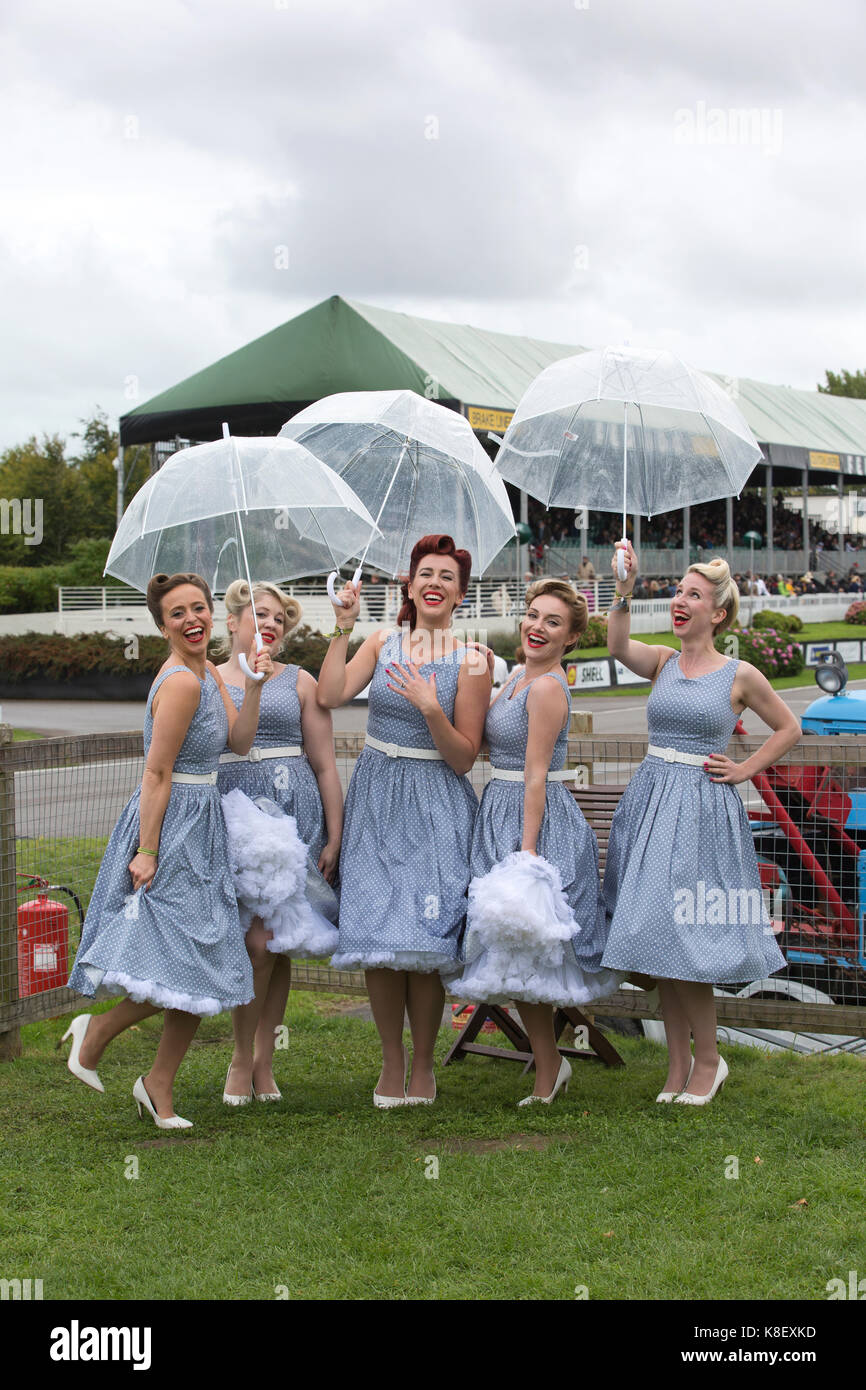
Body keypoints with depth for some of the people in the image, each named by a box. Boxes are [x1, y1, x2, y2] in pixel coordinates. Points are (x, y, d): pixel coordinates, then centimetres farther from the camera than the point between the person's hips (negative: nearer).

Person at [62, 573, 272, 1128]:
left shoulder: (207, 672, 10)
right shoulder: (180, 682, -18)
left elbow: (240, 740, 7)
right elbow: (156, 775, -20)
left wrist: (254, 685, -4)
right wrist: (147, 851, -22)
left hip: (201, 826, 10)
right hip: (171, 828, -10)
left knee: (199, 968, 11)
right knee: (185, 966, -8)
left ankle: (159, 1087, 20)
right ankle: (96, 1030, 12)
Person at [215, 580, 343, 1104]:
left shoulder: (300, 682, 11)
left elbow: (325, 766, 8)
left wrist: (334, 839, 2)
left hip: (294, 810, 2)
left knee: (279, 943, 3)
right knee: (258, 939, -12)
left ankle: (264, 1063, 14)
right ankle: (242, 1058, 5)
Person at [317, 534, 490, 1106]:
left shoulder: (470, 661, -4)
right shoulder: (383, 643, 5)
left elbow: (463, 759, -7)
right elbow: (330, 695, -9)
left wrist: (431, 709, -22)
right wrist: (342, 629, -10)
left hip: (435, 804, -2)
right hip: (377, 798, 3)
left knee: (424, 938, -5)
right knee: (379, 932, 0)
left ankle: (423, 1065, 13)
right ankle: (392, 1061, 15)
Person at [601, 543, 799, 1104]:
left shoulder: (740, 674, -2)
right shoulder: (664, 662, 6)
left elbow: (789, 728, 9)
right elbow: (618, 646, -14)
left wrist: (744, 770, 0)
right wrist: (625, 590, -25)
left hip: (703, 806, -4)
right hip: (651, 800, 4)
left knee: (683, 935, -7)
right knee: (659, 935, 6)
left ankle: (709, 1059, 11)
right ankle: (678, 1065, 16)